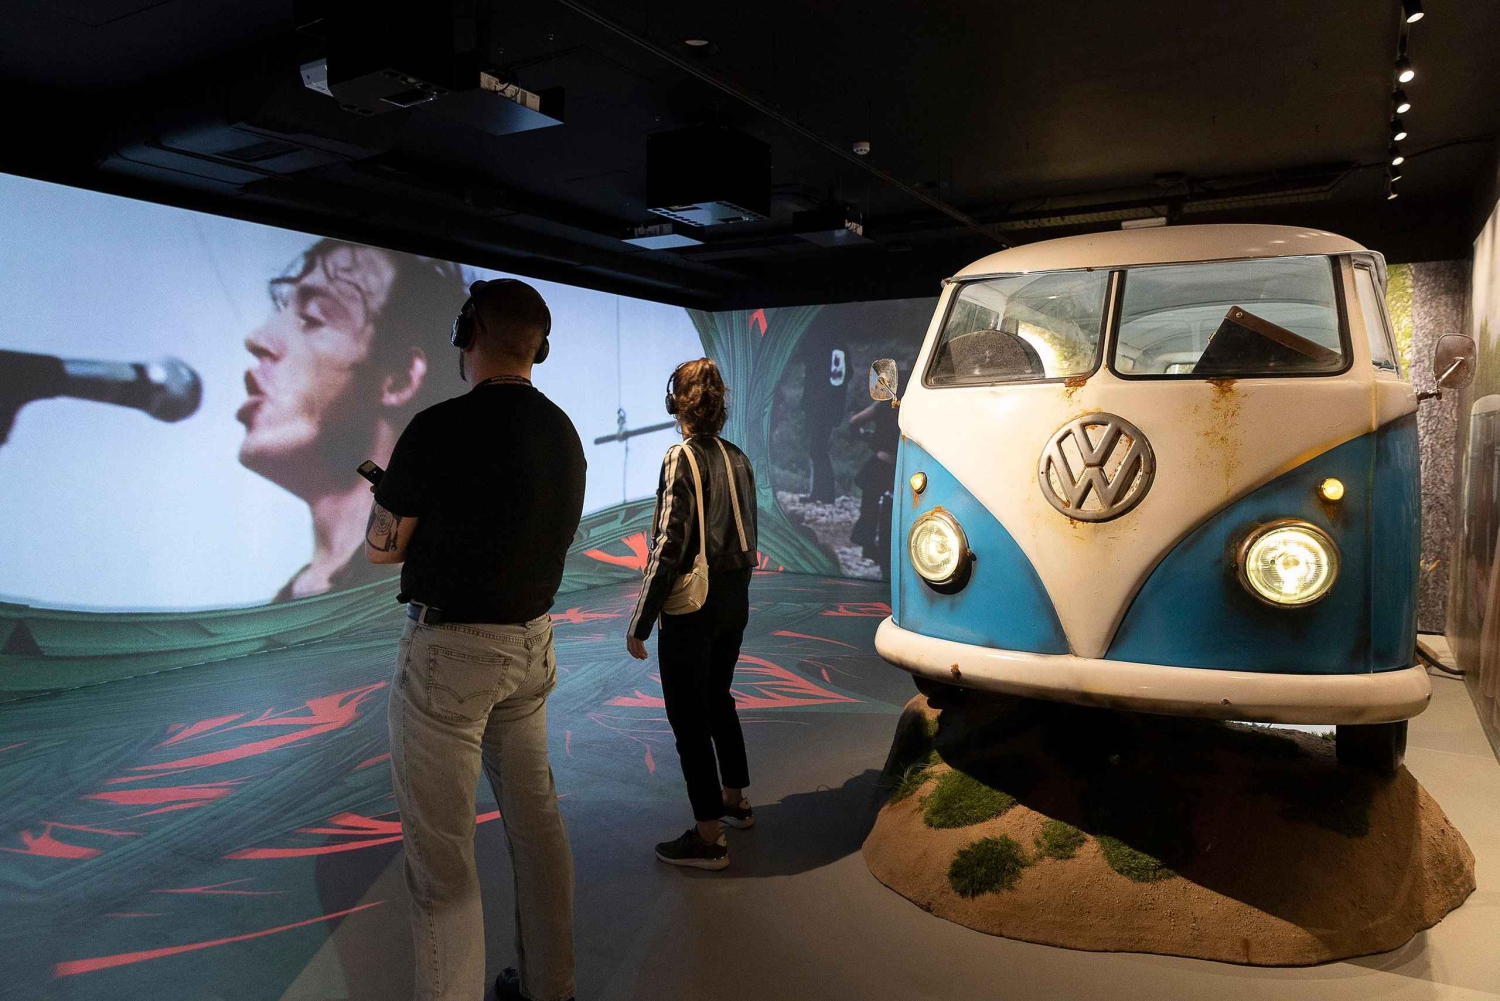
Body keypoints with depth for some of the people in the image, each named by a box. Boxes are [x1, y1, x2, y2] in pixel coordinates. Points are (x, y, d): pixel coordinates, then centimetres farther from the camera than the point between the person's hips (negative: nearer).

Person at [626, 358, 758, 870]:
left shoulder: (681, 459, -16)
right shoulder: (738, 459, 5)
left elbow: (669, 546, -20)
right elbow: (748, 536, 11)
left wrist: (638, 624, -15)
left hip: (690, 607, -8)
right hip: (734, 602, 8)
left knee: (689, 717, 3)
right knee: (718, 699, 24)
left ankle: (708, 837, 10)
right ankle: (735, 800, 38)